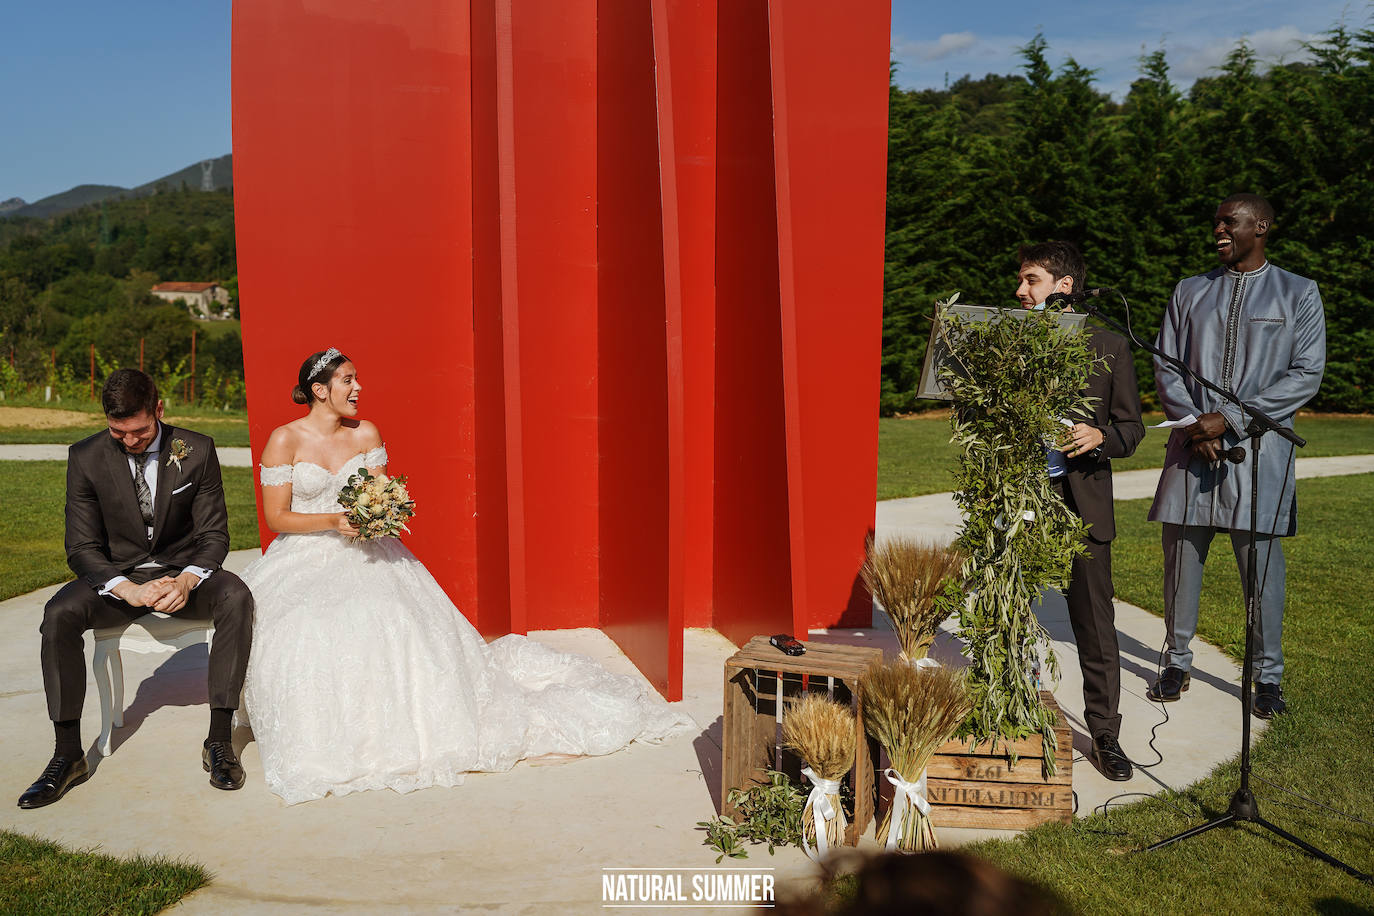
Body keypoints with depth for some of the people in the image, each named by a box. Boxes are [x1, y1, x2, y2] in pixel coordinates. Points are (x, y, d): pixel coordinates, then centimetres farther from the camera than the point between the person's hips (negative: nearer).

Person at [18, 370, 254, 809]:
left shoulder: (197, 450, -9)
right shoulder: (86, 457, -8)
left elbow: (214, 535, -4)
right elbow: (82, 548, -7)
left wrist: (188, 580, -26)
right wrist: (130, 590, -27)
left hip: (184, 572, -1)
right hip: (118, 574, 1)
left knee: (236, 597, -32)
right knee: (59, 614, -29)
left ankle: (219, 740, -25)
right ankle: (68, 754, -18)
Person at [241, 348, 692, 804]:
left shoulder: (365, 434, 7)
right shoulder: (284, 440, -4)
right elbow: (276, 517, -6)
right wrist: (334, 521, -20)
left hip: (363, 552, 2)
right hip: (302, 559, -2)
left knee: (398, 618, -25)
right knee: (307, 629, -31)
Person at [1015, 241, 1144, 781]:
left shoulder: (1108, 347, 2)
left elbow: (1132, 427, 5)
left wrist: (1100, 437, -15)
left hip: (1082, 501, -1)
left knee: (1096, 626, 4)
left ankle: (1104, 735, 18)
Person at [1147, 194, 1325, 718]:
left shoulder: (1298, 294, 6)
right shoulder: (1190, 292, 15)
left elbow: (1306, 375, -2)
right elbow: (1165, 365, 10)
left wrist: (1228, 418, -12)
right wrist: (1193, 424, -7)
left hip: (1258, 447, -2)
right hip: (1192, 445, 3)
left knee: (1262, 567, 0)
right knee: (1181, 556, 6)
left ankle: (1267, 677, 15)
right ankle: (1177, 662, 20)